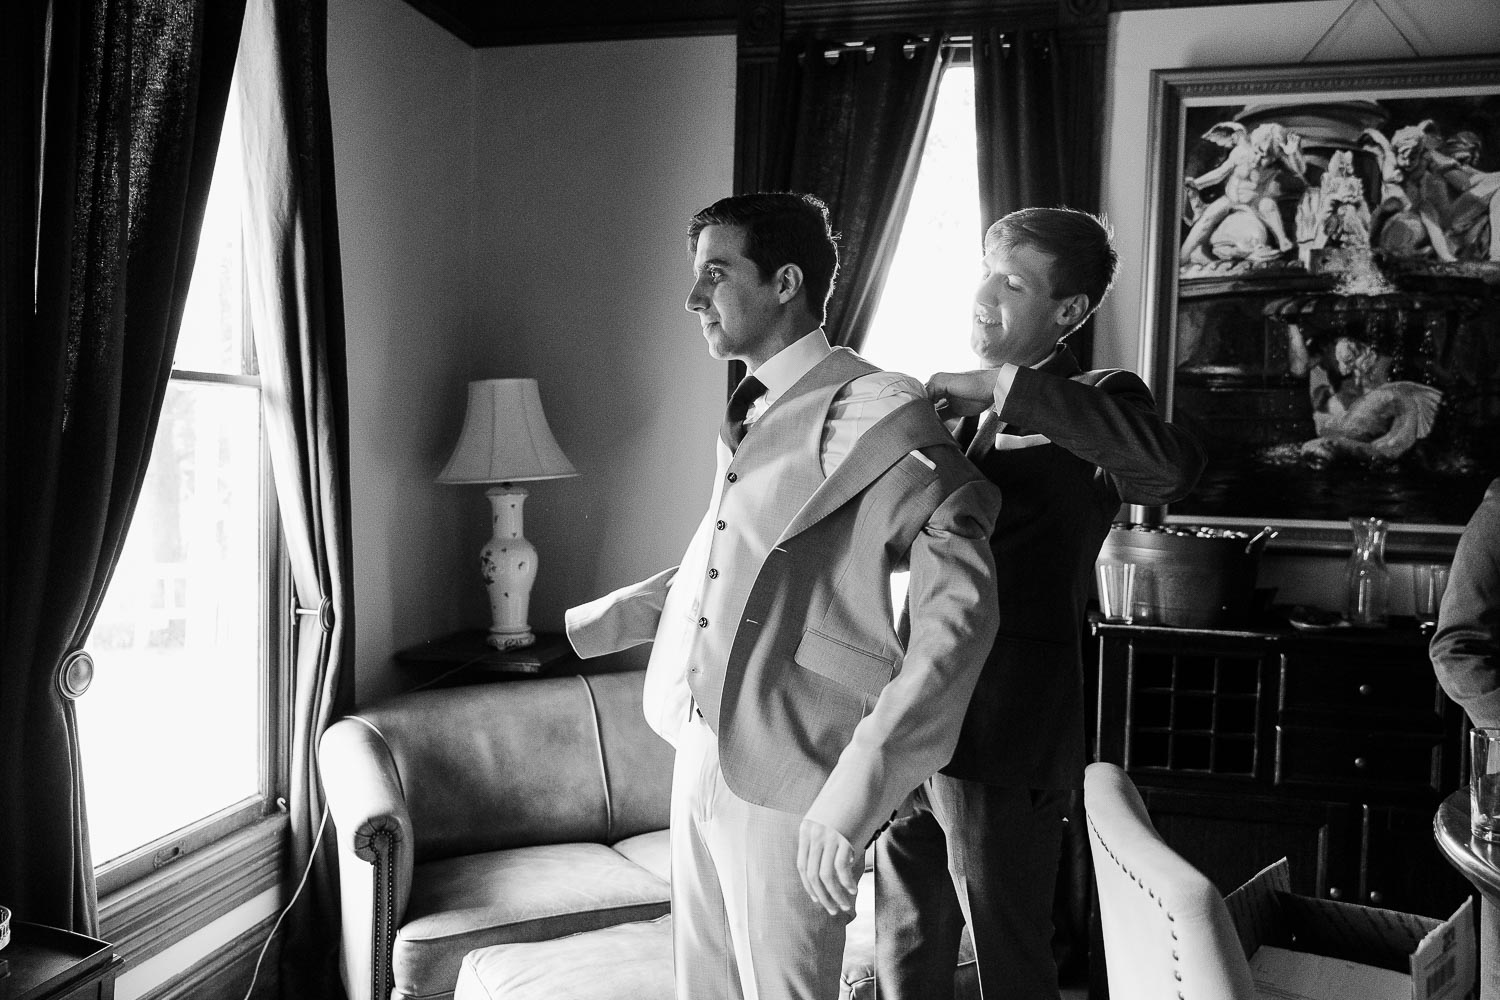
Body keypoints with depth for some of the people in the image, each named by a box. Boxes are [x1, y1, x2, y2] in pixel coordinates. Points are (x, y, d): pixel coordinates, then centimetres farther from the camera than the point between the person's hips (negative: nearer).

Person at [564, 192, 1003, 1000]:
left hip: (786, 781, -8)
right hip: (702, 755, 8)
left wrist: (859, 785, -29)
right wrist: (597, 623, 23)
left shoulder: (876, 417, -14)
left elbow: (962, 606, -23)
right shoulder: (749, 417, 13)